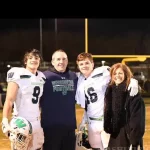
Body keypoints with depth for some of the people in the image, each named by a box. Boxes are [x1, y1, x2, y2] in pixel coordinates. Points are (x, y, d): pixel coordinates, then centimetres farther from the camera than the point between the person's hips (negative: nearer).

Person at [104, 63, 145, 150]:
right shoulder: (110, 91, 8)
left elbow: (137, 118, -16)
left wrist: (135, 140, -19)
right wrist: (107, 129, 9)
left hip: (129, 136, -6)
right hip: (114, 136, 6)